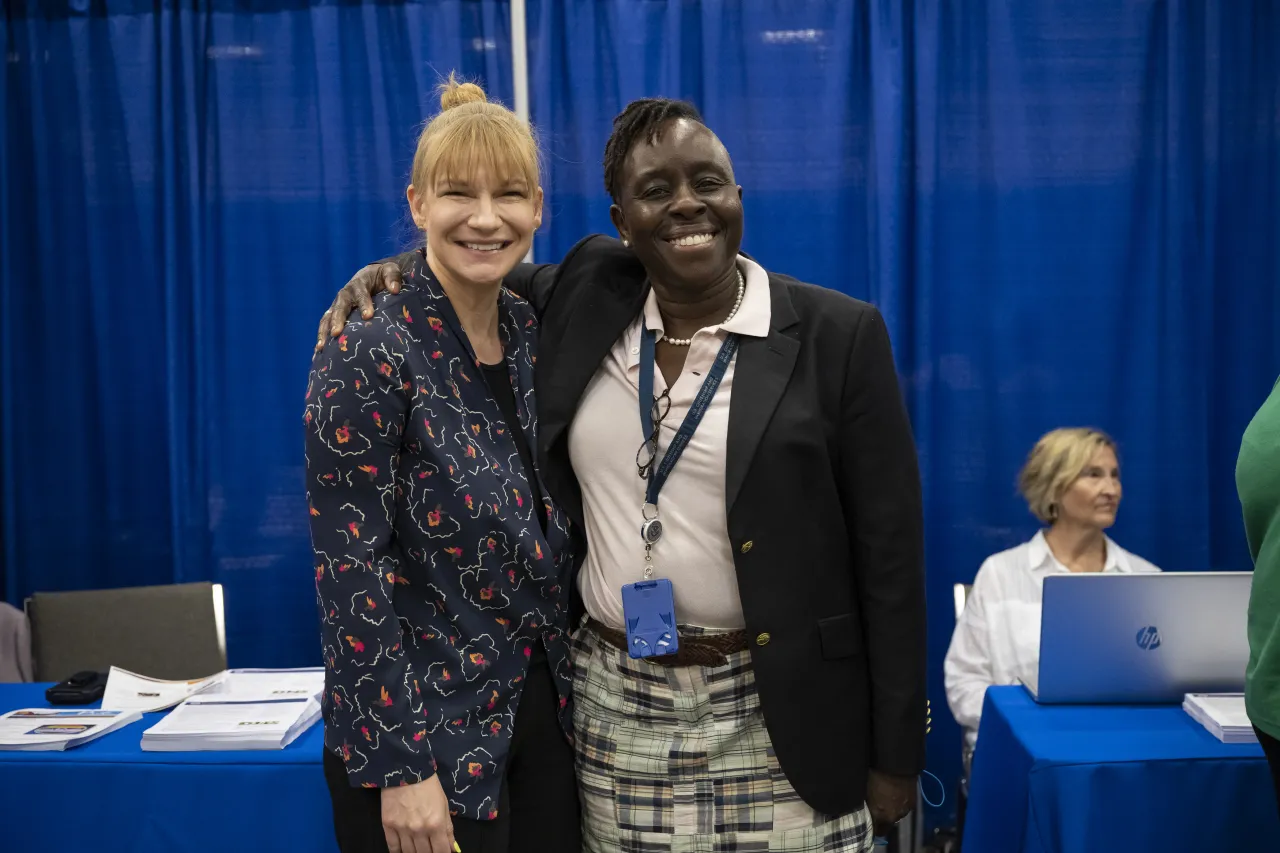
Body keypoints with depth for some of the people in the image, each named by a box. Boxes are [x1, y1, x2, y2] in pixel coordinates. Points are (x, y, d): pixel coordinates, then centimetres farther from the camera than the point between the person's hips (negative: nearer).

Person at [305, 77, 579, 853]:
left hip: (545, 712, 6)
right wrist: (401, 765, -17)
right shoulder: (370, 353, -17)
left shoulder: (532, 332, 2)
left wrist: (568, 686, 9)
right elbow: (350, 576, -18)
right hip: (428, 730, -6)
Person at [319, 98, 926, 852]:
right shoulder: (590, 296, 1)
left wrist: (895, 756, -4)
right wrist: (393, 271, 3)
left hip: (778, 721, -2)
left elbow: (889, 557, -5)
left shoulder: (838, 334, -7)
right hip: (612, 710, 3)